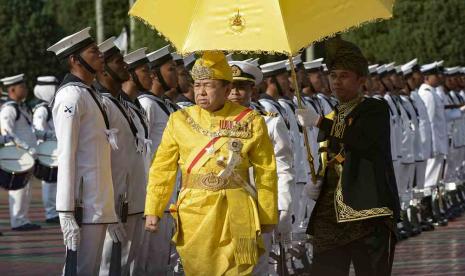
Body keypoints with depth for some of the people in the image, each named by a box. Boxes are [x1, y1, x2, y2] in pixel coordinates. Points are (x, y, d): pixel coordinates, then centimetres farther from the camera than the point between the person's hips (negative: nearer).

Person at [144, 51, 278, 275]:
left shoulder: (251, 122, 0)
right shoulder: (179, 120, 5)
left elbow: (266, 173, 2)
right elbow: (162, 169, 6)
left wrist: (268, 217, 2)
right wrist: (153, 210, -1)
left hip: (236, 216, -2)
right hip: (193, 214, 2)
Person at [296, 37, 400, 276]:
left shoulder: (376, 110, -1)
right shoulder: (331, 118, 21)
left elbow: (362, 141, -21)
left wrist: (319, 123, -18)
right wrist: (317, 183, 7)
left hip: (367, 211, -6)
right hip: (329, 215, 6)